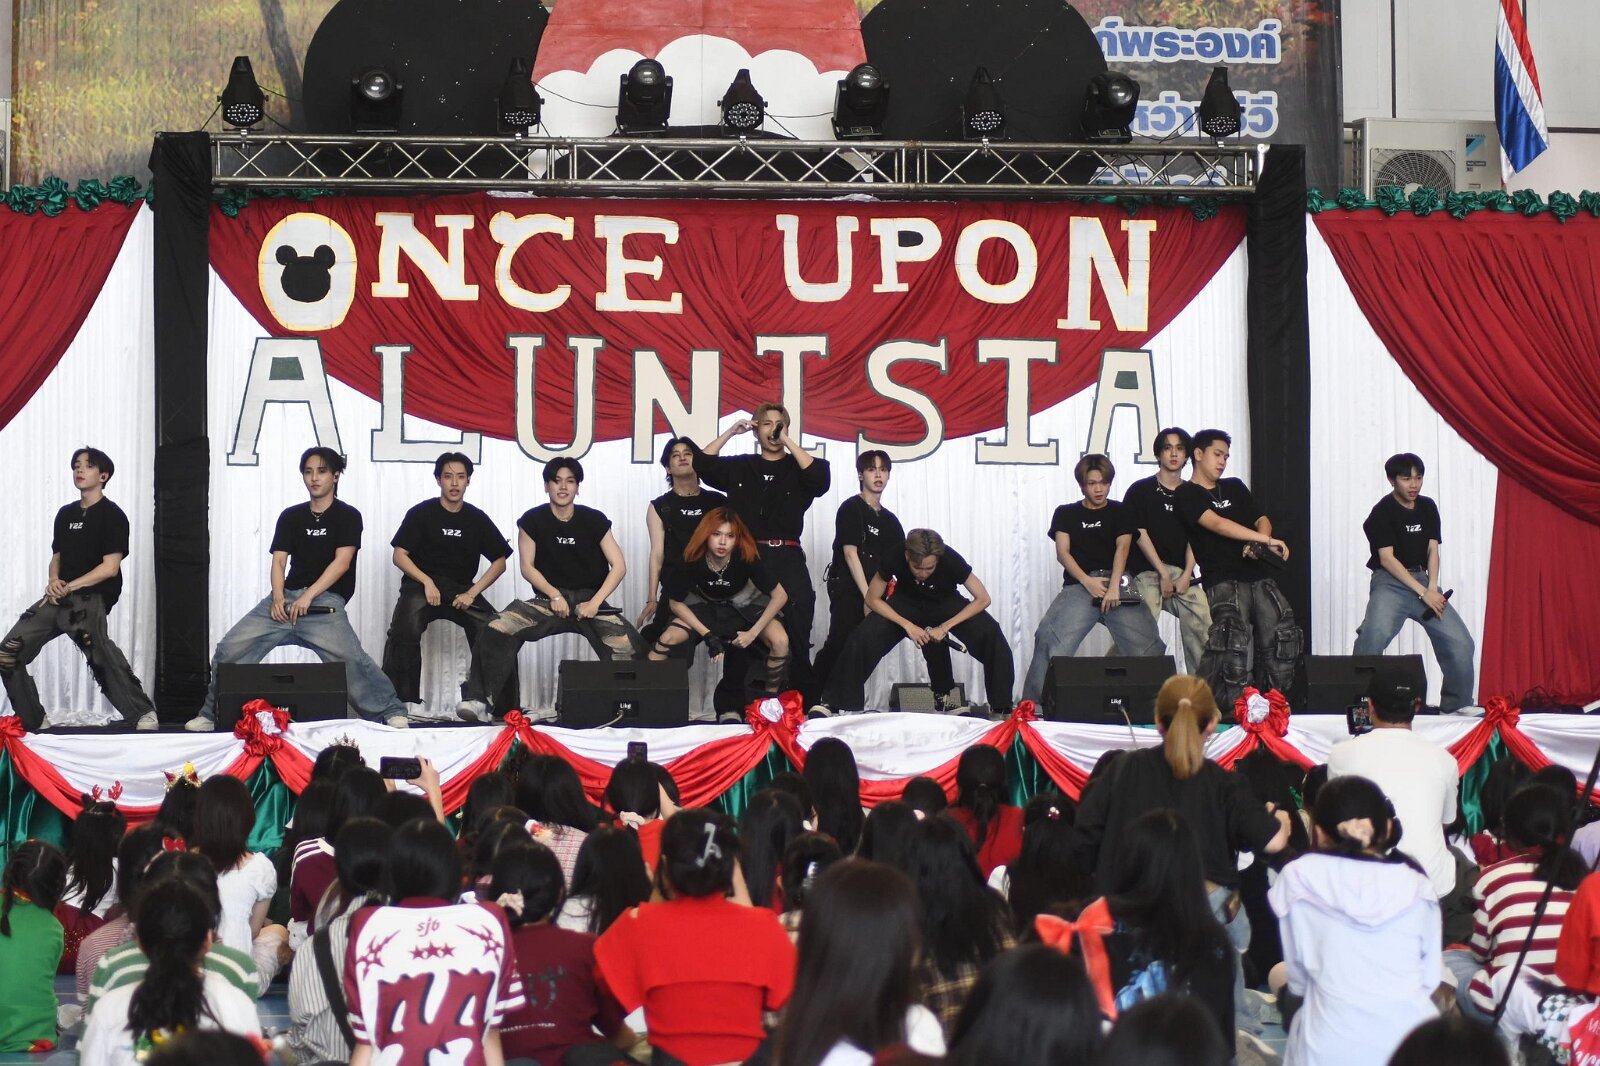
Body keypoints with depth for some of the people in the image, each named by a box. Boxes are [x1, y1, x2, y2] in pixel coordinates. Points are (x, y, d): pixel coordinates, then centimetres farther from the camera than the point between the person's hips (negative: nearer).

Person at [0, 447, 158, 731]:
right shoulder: (66, 514, 19)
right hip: (58, 599, 7)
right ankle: (32, 720, 11)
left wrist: (70, 587, -12)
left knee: (99, 651, -33)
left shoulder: (111, 515, -2)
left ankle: (142, 713, -29)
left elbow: (110, 567, -9)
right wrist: (53, 581, 1)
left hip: (91, 598, -7)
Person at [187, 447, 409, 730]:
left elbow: (342, 562, -6)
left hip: (326, 601, -5)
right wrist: (278, 596, -10)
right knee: (230, 649, -6)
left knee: (349, 656, -29)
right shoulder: (291, 516, 17)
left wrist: (308, 596, -16)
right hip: (286, 598, 5)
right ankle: (213, 715, 5)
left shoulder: (347, 516, 4)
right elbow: (279, 560, 10)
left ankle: (390, 710, -18)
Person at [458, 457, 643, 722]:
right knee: (498, 629, -28)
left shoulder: (594, 520, 2)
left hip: (589, 601, 0)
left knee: (630, 647, -30)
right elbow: (527, 567, 3)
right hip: (549, 600, 1)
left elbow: (619, 566, 0)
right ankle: (480, 701, -28)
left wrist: (595, 603, -12)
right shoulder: (533, 520, 3)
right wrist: (554, 595, -13)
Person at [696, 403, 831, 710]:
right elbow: (702, 464, 6)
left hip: (788, 560, -1)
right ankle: (730, 709, 3)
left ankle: (806, 706, -2)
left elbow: (820, 478, -10)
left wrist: (787, 440, -9)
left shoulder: (798, 468, 10)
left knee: (796, 638, -5)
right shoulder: (739, 468, 15)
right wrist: (731, 432, 5)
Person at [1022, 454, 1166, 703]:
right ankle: (1033, 705, -19)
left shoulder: (1120, 513, 16)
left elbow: (1122, 547, 2)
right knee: (1050, 640, -21)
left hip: (1117, 586, 1)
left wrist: (1114, 587, -16)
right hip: (1079, 586, -1)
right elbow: (1062, 552, 6)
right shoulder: (1066, 514, 17)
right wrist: (1087, 581, -12)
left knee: (1148, 646, -16)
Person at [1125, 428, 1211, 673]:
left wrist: (1186, 574, -6)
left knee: (1203, 623, -13)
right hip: (1147, 571, -3)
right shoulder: (1141, 490, 6)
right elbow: (1139, 534, -2)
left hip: (1182, 573, 3)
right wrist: (1163, 574, -8)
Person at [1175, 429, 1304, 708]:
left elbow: (1262, 520, 17)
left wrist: (1258, 545, -7)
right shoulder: (1187, 494, 3)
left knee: (1281, 640, -5)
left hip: (1259, 575, 6)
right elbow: (1217, 524, -11)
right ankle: (1233, 709, -20)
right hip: (1222, 578, -6)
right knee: (1235, 641, -22)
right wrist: (1266, 540, -16)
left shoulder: (1234, 487, 24)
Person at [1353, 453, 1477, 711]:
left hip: (1423, 580, 6)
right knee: (1374, 635, -31)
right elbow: (1387, 558, -13)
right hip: (1390, 582, -6)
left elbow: (1433, 550, 9)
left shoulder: (1428, 507, 11)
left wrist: (1433, 588, -9)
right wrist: (1423, 593, -17)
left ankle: (1457, 705, 14)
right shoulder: (1383, 512, -8)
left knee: (1460, 642, -3)